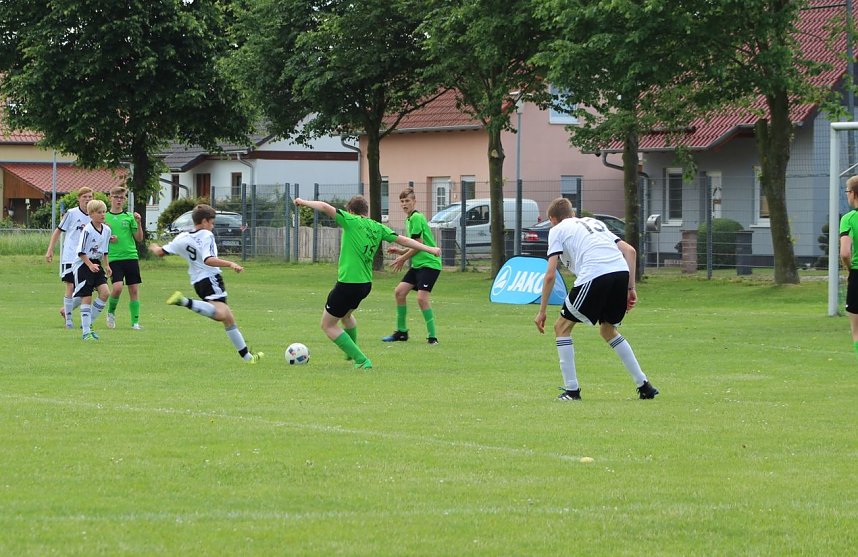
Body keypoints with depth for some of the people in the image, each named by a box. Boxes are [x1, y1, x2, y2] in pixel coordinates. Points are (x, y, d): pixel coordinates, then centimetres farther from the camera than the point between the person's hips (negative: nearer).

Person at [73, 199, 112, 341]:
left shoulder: (106, 230, 5)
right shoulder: (87, 230, -16)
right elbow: (81, 252, -15)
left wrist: (106, 266, 8)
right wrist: (90, 265, -22)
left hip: (97, 265, 7)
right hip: (83, 265, -7)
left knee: (105, 292, -9)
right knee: (86, 298, -5)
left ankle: (89, 322, 6)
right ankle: (86, 332, -1)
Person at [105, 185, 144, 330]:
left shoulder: (129, 216, 7)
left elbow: (139, 238, 4)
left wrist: (138, 223, -10)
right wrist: (107, 239, -9)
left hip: (131, 256, 2)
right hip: (114, 258, -2)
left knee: (134, 289, 0)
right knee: (117, 287, -19)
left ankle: (135, 322, 8)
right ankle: (111, 312, 7)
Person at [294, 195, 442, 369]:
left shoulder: (351, 221, -9)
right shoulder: (377, 228, 7)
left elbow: (325, 207, -17)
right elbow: (403, 240, 9)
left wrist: (304, 202, -3)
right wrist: (429, 249, 17)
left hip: (348, 282, -8)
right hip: (366, 284, 8)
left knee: (328, 325, 5)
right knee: (345, 315, 35)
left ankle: (361, 360, -3)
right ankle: (352, 352, 50)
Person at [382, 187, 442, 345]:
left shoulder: (416, 218, -13)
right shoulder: (410, 219, 16)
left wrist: (403, 258, -3)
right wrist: (401, 251, 11)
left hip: (429, 263, -10)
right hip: (418, 264, 10)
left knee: (422, 297, -19)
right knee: (399, 291, 5)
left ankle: (432, 336, -14)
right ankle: (401, 332, 15)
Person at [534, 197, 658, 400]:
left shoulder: (557, 230, 17)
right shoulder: (595, 223, 33)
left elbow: (550, 274, 6)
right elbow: (630, 251, 23)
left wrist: (542, 311, 11)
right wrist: (630, 288, 22)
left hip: (594, 276, -6)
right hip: (621, 272, 6)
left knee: (562, 327, 12)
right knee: (608, 329, 27)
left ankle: (571, 391, 7)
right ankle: (644, 386, 23)